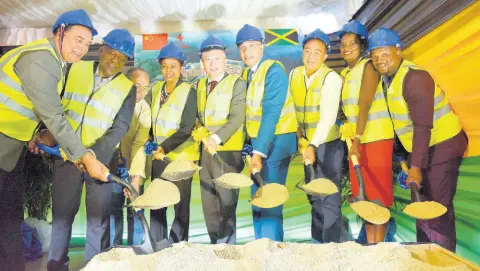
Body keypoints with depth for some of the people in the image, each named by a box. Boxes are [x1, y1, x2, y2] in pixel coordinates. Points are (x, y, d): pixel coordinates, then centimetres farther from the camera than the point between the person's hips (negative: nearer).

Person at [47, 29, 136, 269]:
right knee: (61, 211, 11)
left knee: (99, 215, 3)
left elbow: (120, 127, -11)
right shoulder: (75, 69, 2)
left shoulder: (127, 88, -4)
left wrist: (93, 153, -22)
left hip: (100, 158, -2)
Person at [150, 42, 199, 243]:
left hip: (181, 155, -5)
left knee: (181, 205, 3)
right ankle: (156, 246, 23)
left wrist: (165, 147, -21)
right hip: (158, 155, 6)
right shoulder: (156, 89, 9)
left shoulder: (189, 91, -8)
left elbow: (186, 128, -14)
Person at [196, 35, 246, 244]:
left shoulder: (237, 84, -2)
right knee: (208, 204, 12)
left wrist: (217, 137, -25)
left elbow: (237, 118, -13)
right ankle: (215, 244, 26)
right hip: (205, 152, 6)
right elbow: (199, 117, 17)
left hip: (228, 152, -6)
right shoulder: (200, 85, 16)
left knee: (226, 203, -3)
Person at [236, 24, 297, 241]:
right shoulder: (246, 74, 10)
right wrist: (253, 147, 4)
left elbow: (271, 114, -23)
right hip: (258, 141, 8)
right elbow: (248, 112, 10)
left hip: (276, 140, -8)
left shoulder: (274, 71, -14)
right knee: (257, 195, 13)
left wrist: (259, 152, -27)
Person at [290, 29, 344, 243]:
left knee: (329, 198, -4)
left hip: (328, 144, -6)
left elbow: (328, 117, -28)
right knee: (314, 196, 16)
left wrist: (313, 146, -38)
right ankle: (317, 240, 32)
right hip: (307, 144, 6)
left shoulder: (331, 78, -19)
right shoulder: (294, 74, 0)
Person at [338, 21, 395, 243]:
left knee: (378, 192, -1)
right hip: (356, 139, 8)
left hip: (376, 137, -7)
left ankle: (379, 245, 8)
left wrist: (357, 138, -25)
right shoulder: (345, 73, 14)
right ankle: (369, 242, 22)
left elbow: (365, 104, -19)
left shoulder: (368, 66, -9)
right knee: (362, 192, 11)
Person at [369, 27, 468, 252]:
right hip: (421, 148, 9)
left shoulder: (414, 78, -23)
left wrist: (415, 167, -30)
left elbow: (423, 127, -28)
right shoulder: (388, 77, 5)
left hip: (442, 147, -9)